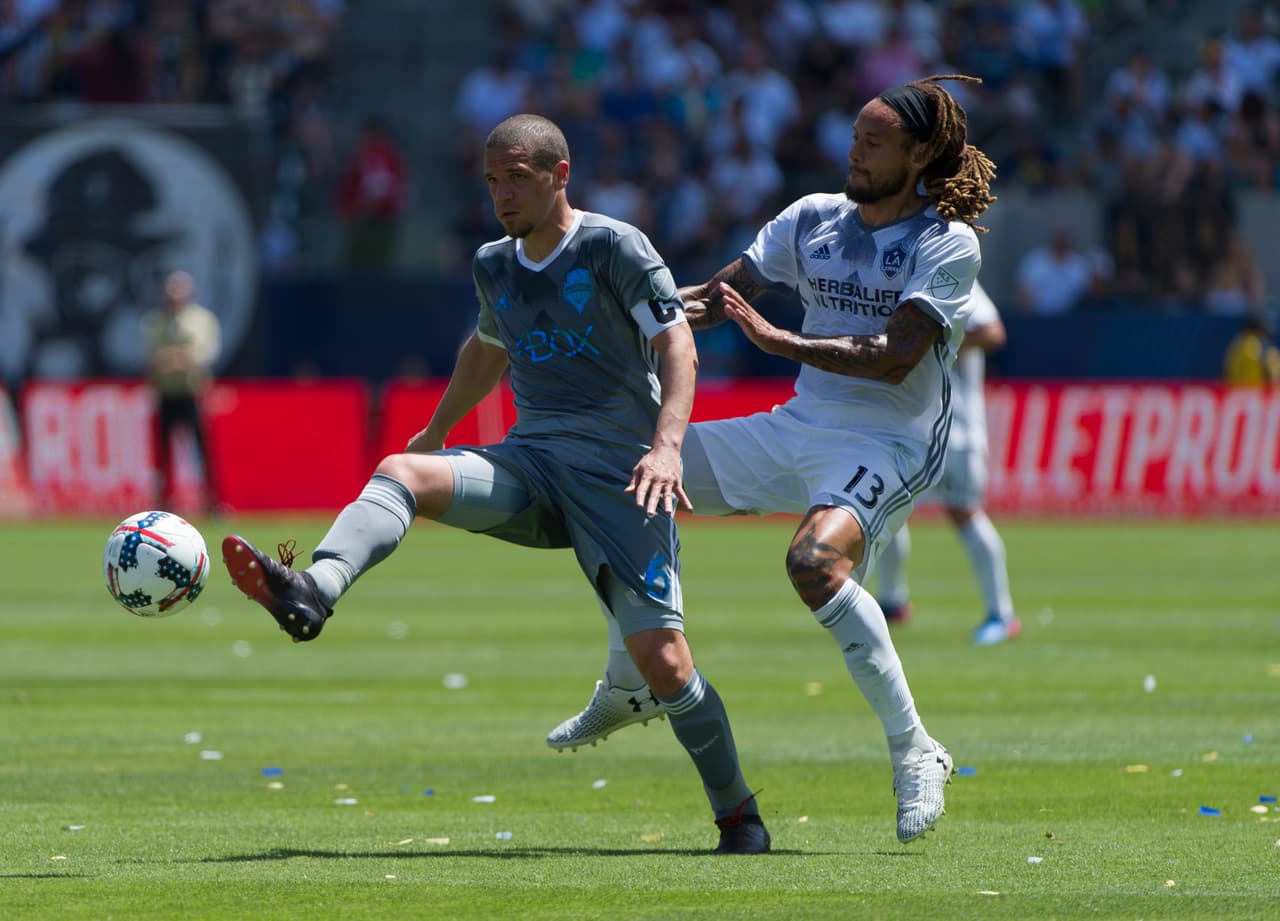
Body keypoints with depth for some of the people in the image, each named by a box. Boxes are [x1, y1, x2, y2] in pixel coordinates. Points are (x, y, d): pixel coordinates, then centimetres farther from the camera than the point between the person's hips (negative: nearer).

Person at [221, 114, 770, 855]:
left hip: (616, 471, -5)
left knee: (661, 657, -13)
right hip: (530, 462, 5)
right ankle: (312, 593, -50)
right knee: (402, 472, -24)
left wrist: (667, 445, -24)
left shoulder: (613, 247, -5)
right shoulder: (495, 267, 15)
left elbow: (679, 348, -11)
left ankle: (739, 814, 7)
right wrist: (437, 431, 39)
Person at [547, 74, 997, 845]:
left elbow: (894, 359, -23)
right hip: (800, 428, 8)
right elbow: (716, 295, 15)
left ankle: (915, 751, -27)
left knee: (816, 561, -37)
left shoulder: (949, 245, -12)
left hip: (887, 445, -8)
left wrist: (775, 339, -25)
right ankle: (630, 688, 22)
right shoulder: (814, 219, 7)